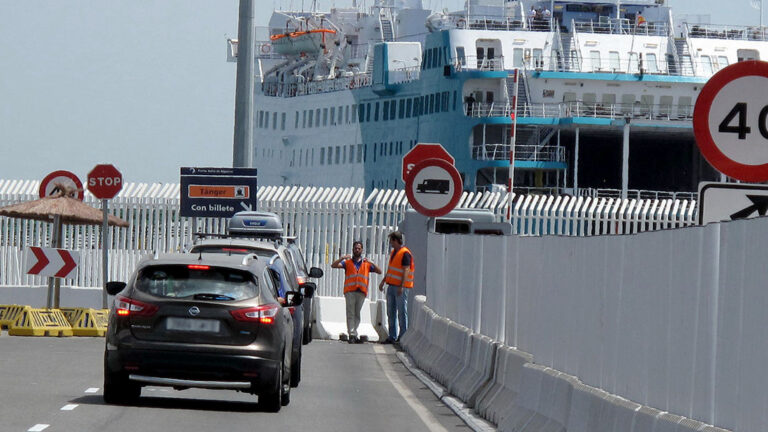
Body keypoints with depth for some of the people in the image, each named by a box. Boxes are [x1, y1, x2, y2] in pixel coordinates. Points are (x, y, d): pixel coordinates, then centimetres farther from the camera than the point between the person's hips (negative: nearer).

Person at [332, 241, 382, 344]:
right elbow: (333, 265, 4)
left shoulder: (366, 264, 17)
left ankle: (353, 334, 9)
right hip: (350, 291, -2)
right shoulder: (347, 262, 13)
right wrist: (342, 258, -11)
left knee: (357, 314, 4)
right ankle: (352, 335, -13)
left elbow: (379, 271, 12)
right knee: (350, 313, -9)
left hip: (361, 292, 2)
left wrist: (371, 263, -3)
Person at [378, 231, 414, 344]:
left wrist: (401, 286, -24)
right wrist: (383, 281, 23)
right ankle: (392, 336, 12)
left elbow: (406, 270, -18)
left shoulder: (405, 253, -12)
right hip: (391, 286, 9)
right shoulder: (393, 252, 17)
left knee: (401, 312, -5)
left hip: (401, 287, -9)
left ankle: (403, 336, 0)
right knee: (391, 312, 8)